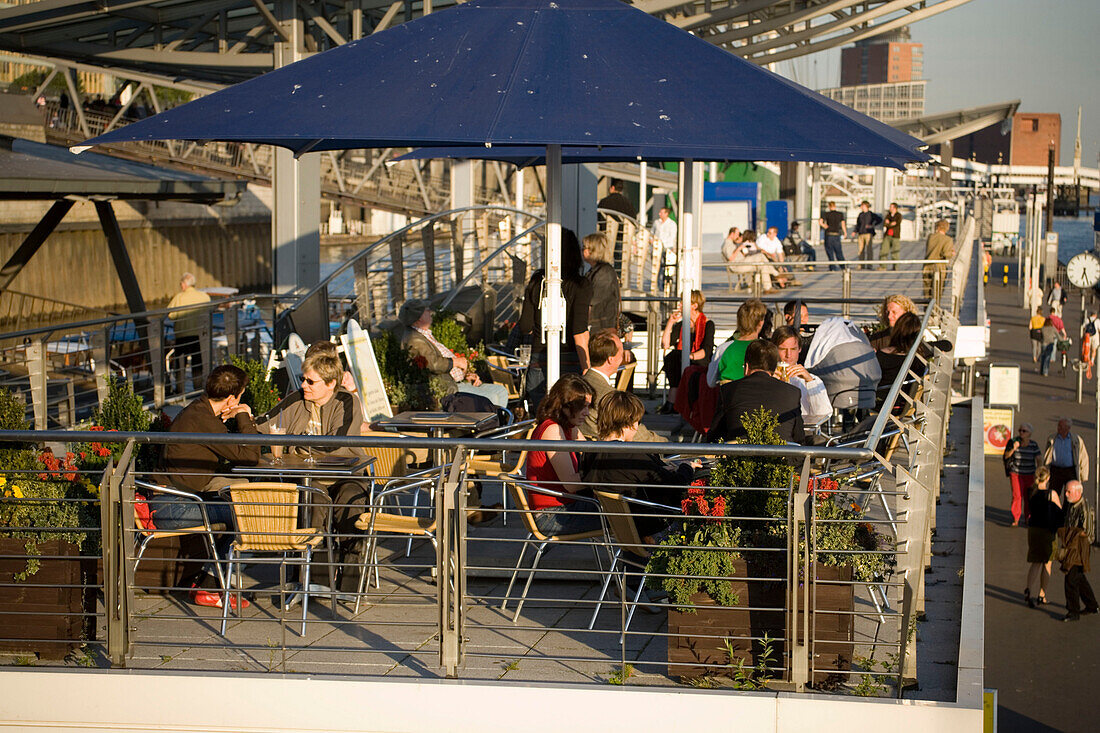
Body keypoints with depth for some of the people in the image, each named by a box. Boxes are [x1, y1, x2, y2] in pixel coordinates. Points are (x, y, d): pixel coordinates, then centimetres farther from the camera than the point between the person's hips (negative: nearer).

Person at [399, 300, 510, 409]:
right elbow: (434, 364, -25)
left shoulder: (427, 335, 22)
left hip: (460, 383, 11)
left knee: (501, 391, 4)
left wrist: (467, 374, 10)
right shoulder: (413, 339, -13)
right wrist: (456, 362, -9)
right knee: (491, 398, -21)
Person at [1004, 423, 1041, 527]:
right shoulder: (1014, 442, -2)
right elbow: (1006, 456, 0)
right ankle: (1015, 520, -4)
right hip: (1016, 474, -1)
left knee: (1028, 497, 4)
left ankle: (1028, 518, 18)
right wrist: (1013, 449, -18)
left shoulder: (1034, 445, -1)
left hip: (1030, 475, 1)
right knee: (1017, 496, -8)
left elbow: (1038, 460, 4)